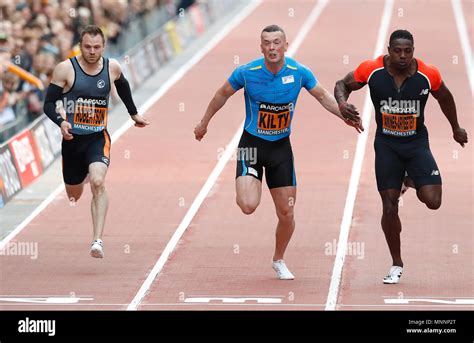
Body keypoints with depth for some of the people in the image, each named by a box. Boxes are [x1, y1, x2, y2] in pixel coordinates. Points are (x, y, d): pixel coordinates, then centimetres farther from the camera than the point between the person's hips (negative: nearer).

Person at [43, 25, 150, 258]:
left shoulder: (112, 67, 0)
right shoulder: (65, 69, -9)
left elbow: (122, 86, 23)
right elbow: (49, 103, -6)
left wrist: (133, 114, 35)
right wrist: (61, 122, -25)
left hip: (98, 138, 0)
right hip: (72, 139, 0)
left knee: (98, 183, -25)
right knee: (73, 194, 12)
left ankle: (98, 241, -31)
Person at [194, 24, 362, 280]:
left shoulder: (299, 72, -11)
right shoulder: (246, 72, -15)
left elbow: (323, 96, 7)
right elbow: (223, 94, 4)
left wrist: (345, 116, -5)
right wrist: (204, 123, 15)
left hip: (280, 146, 2)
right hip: (252, 143, -2)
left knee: (287, 213, 4)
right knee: (248, 206, -23)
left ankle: (278, 261, 30)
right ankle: (245, 188, 16)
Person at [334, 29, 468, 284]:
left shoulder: (428, 75, -13)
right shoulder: (371, 70, -14)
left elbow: (445, 98, 8)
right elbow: (343, 84, 2)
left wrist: (456, 129, 21)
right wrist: (342, 102, -21)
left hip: (417, 143, 0)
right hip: (386, 144, 0)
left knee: (432, 201, -14)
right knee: (390, 207, -1)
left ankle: (412, 180, 22)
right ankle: (396, 265, 17)